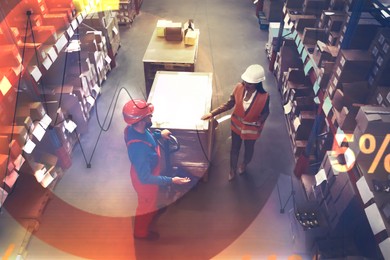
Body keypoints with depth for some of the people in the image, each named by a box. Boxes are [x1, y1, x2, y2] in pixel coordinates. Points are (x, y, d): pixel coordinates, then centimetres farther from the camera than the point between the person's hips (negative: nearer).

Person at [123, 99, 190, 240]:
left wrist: (159, 134, 0)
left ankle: (152, 214, 68)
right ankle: (141, 232, 53)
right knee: (146, 206, 23)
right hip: (145, 180, -7)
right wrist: (171, 180, -35)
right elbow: (145, 178, -36)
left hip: (144, 172, 7)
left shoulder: (132, 128, -19)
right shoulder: (139, 148, -46)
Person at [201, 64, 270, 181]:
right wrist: (212, 113, -15)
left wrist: (260, 122, -24)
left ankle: (244, 164, 60)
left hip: (252, 128, -2)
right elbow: (229, 104, -10)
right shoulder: (239, 87, -23)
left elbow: (265, 112, -8)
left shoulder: (264, 96, -29)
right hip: (237, 124, 2)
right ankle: (232, 169, 50)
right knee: (234, 148, 22)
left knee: (249, 149, 25)